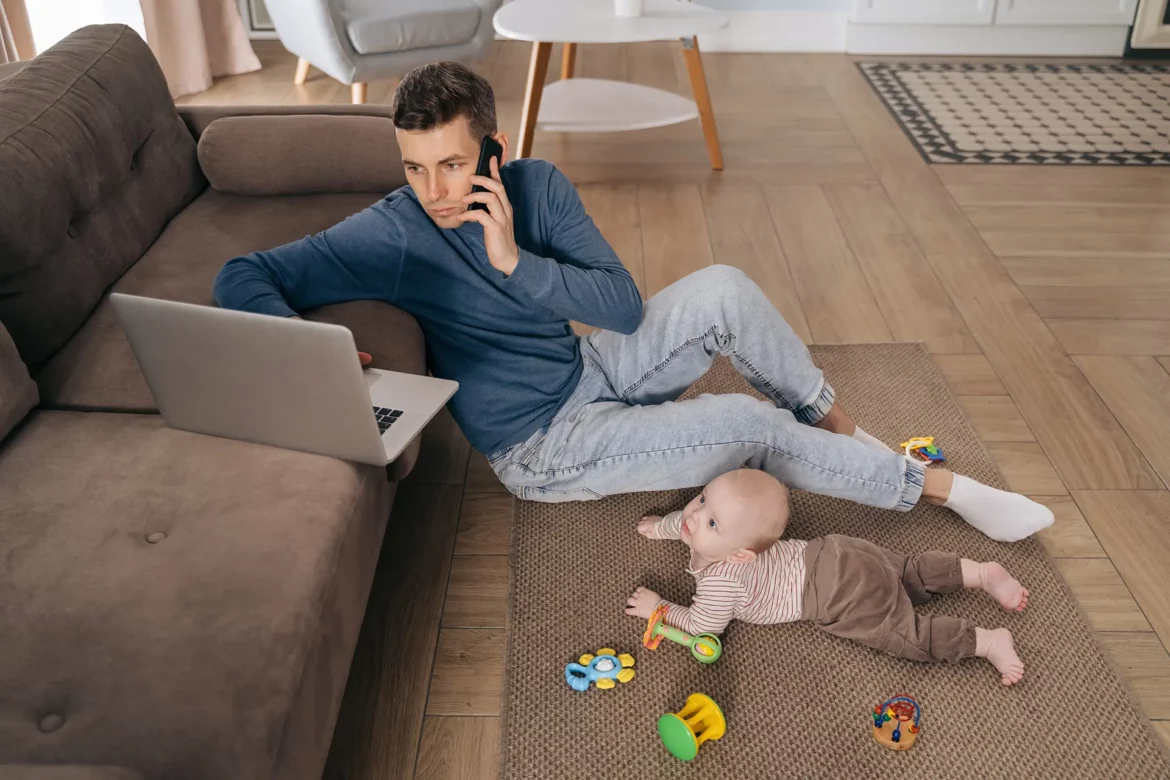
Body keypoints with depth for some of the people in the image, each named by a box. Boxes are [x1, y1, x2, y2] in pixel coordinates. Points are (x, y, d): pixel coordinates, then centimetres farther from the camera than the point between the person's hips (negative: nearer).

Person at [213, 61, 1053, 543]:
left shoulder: (536, 185, -10)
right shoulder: (391, 233, -21)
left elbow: (626, 306, -14)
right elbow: (241, 279, -21)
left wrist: (515, 261, -27)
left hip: (595, 369, 5)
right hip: (543, 449, -5)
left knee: (721, 289, -18)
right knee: (752, 425, -17)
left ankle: (835, 422, 2)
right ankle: (937, 486, 2)